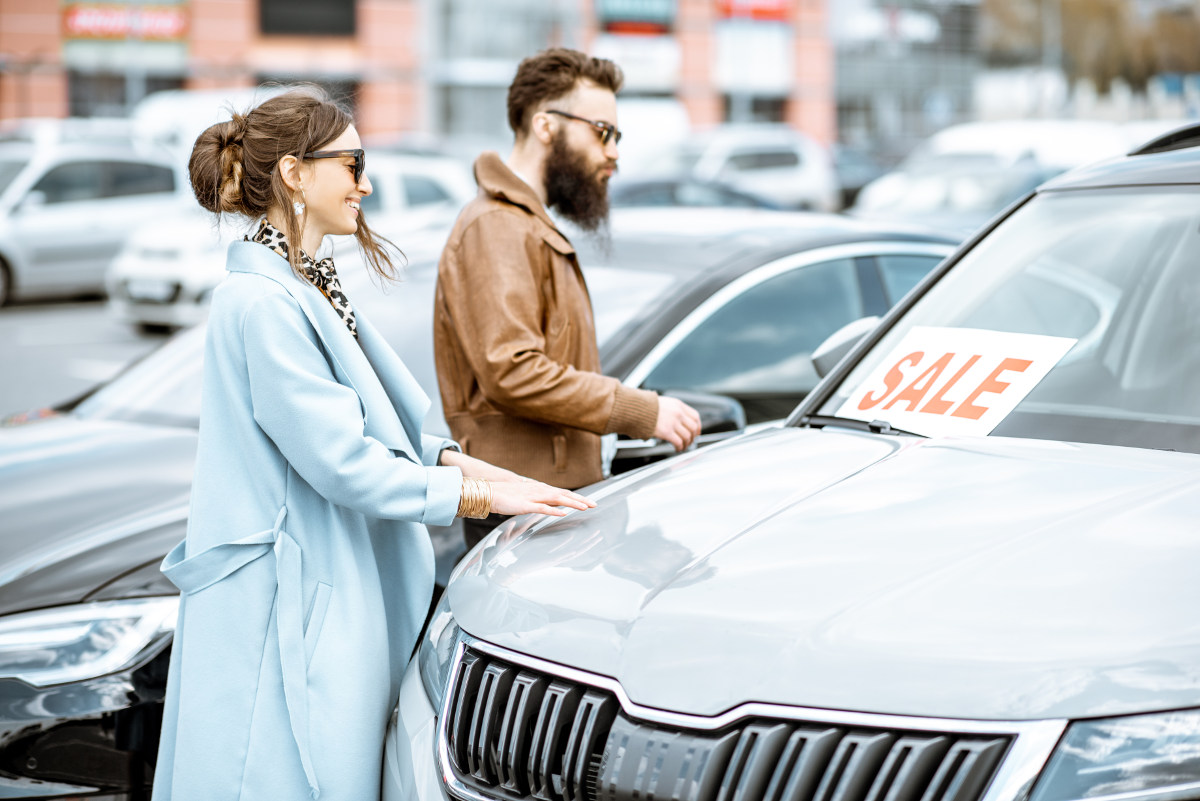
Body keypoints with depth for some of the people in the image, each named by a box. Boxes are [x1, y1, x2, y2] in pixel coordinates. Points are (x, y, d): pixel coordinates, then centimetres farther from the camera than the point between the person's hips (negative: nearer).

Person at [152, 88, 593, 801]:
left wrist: (448, 457, 5)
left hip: (339, 589, 10)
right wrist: (477, 493, -15)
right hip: (284, 601, -10)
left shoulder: (308, 287, 13)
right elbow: (340, 461, -20)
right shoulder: (263, 302, -18)